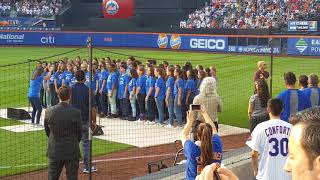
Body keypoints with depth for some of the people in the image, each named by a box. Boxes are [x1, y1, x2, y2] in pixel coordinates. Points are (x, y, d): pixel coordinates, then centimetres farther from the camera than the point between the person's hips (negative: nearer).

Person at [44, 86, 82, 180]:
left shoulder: (49, 111, -6)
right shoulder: (76, 113, -14)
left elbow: (47, 130, 5)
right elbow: (79, 133, -3)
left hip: (54, 150, 3)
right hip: (71, 151, -2)